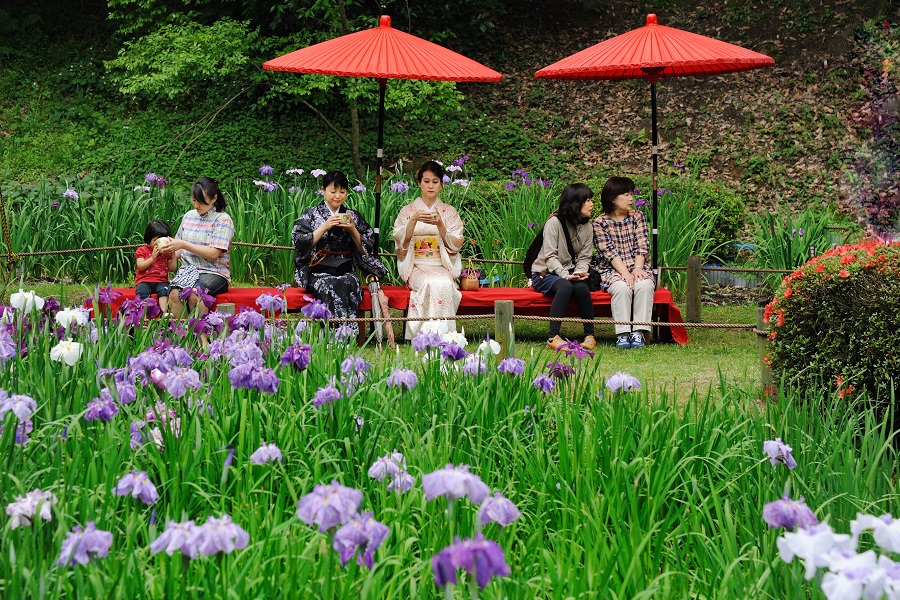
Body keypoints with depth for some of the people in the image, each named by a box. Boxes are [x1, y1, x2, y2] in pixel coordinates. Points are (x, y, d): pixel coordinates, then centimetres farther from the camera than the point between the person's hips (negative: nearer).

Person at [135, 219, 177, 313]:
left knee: (164, 290, -32)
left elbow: (172, 268, 9)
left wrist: (173, 255, -2)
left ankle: (164, 312, -44)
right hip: (144, 281, -1)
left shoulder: (166, 252, 15)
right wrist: (152, 258, -12)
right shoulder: (142, 251, 9)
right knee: (142, 292, -33)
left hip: (161, 281, 2)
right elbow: (140, 266, -4)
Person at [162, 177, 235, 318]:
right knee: (174, 293, -29)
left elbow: (214, 253, -13)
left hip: (214, 273, -4)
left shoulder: (223, 220, -3)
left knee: (194, 295, -35)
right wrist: (171, 251, -2)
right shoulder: (188, 216, 16)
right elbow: (180, 251, 21)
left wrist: (184, 245, -15)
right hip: (188, 270, 4)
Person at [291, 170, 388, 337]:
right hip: (318, 272, -1)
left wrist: (353, 230, -3)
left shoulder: (353, 216, 17)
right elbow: (300, 244, -2)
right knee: (330, 287, -36)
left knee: (349, 283, -35)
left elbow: (366, 249, 13)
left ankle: (349, 336, -39)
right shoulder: (311, 215, 11)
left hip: (345, 271, 2)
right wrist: (325, 227, -8)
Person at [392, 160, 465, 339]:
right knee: (431, 284, -34)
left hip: (442, 266, 1)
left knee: (444, 283, -34)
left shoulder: (449, 212, 13)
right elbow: (401, 241, -4)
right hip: (416, 266, -1)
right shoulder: (408, 211, 11)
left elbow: (455, 244, 0)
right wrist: (414, 221, -20)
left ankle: (441, 336, -32)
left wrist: (440, 225, -16)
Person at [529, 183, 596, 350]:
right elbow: (550, 256, -16)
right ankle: (553, 337, -38)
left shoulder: (587, 226, 7)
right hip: (545, 273, -4)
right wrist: (565, 275, -29)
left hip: (570, 272, 4)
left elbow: (584, 257, 4)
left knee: (581, 287, -31)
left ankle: (590, 335, -23)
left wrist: (580, 271, -18)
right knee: (565, 286, -36)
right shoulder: (554, 223, -11)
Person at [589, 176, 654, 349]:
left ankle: (638, 333, -31)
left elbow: (642, 246, 0)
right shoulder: (600, 222, 0)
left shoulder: (637, 217, 9)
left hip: (636, 268, 2)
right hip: (611, 270, -2)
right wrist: (624, 273, -23)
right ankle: (622, 333, -32)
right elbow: (609, 252, -10)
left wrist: (637, 268, -17)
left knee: (645, 284, -31)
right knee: (622, 287, -35)